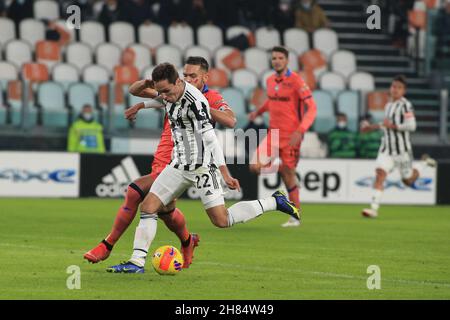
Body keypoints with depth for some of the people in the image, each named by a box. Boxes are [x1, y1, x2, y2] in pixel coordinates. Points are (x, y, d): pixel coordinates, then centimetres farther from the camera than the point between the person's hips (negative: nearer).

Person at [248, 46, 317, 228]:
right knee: (255, 166, -12)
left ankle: (295, 217, 12)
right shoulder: (270, 81, 7)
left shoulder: (296, 81, -13)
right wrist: (258, 112, 15)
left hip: (290, 136, -5)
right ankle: (278, 166, 20)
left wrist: (300, 131, -27)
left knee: (289, 175, -1)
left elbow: (311, 108, -16)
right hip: (273, 133, 5)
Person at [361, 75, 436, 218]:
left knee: (408, 180, 10)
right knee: (380, 173, -14)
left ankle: (425, 162, 38)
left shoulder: (406, 106, -11)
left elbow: (411, 126, -21)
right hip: (387, 147, 6)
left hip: (402, 149, -6)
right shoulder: (388, 106, 14)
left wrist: (392, 126, -22)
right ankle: (374, 208, -19)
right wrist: (374, 127, 24)